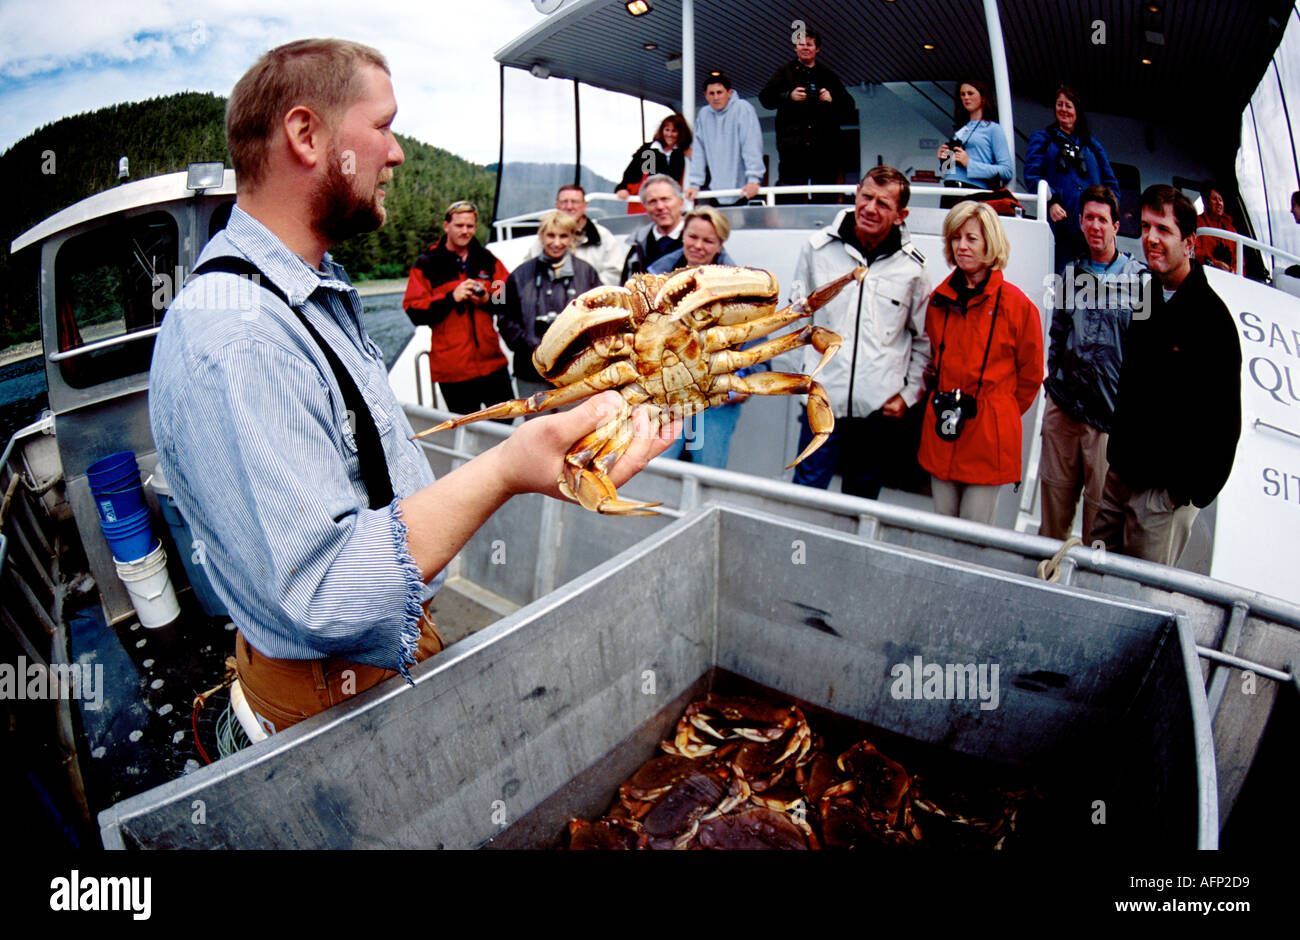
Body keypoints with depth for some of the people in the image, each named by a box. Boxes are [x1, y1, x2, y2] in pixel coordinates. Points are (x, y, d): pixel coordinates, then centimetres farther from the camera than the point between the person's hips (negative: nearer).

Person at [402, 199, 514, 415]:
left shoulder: (487, 260, 11)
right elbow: (415, 312, -6)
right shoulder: (427, 264, 1)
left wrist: (489, 300, -10)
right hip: (452, 369, -3)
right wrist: (451, 298, -18)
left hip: (493, 362, 3)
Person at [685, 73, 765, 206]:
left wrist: (753, 179, -24)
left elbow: (752, 146, -13)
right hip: (717, 190, 4)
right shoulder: (703, 114, 11)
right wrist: (694, 184, 2)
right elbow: (699, 152, 10)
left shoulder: (742, 108, -3)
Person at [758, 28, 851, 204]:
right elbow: (765, 98, 6)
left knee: (825, 197, -2)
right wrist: (789, 96, -10)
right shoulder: (785, 72, 17)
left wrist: (832, 99, 0)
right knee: (790, 196, -10)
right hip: (793, 143, -2)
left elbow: (848, 105, 21)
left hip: (824, 142, 2)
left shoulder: (828, 76, 23)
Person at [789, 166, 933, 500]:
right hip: (823, 397, 0)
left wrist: (909, 393, 4)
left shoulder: (912, 268, 2)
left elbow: (924, 339, 11)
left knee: (861, 503, 13)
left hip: (881, 408, 1)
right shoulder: (818, 248, 2)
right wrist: (814, 344, 7)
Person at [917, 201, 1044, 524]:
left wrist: (1000, 412, 10)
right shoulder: (940, 300, 7)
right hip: (941, 430, 4)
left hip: (989, 434, -4)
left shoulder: (1016, 304, -6)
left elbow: (1030, 375, 4)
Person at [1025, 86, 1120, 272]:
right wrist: (1051, 201, -17)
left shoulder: (1092, 145, 24)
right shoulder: (1042, 139, 17)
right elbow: (1032, 174, 1)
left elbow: (1111, 184, 20)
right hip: (1060, 224, -3)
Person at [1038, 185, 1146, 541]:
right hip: (1062, 404, 4)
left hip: (1108, 408, -3)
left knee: (1100, 500, 1)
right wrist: (1052, 381, 12)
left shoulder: (1140, 277, -2)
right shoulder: (1072, 272, 11)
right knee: (1055, 489, 12)